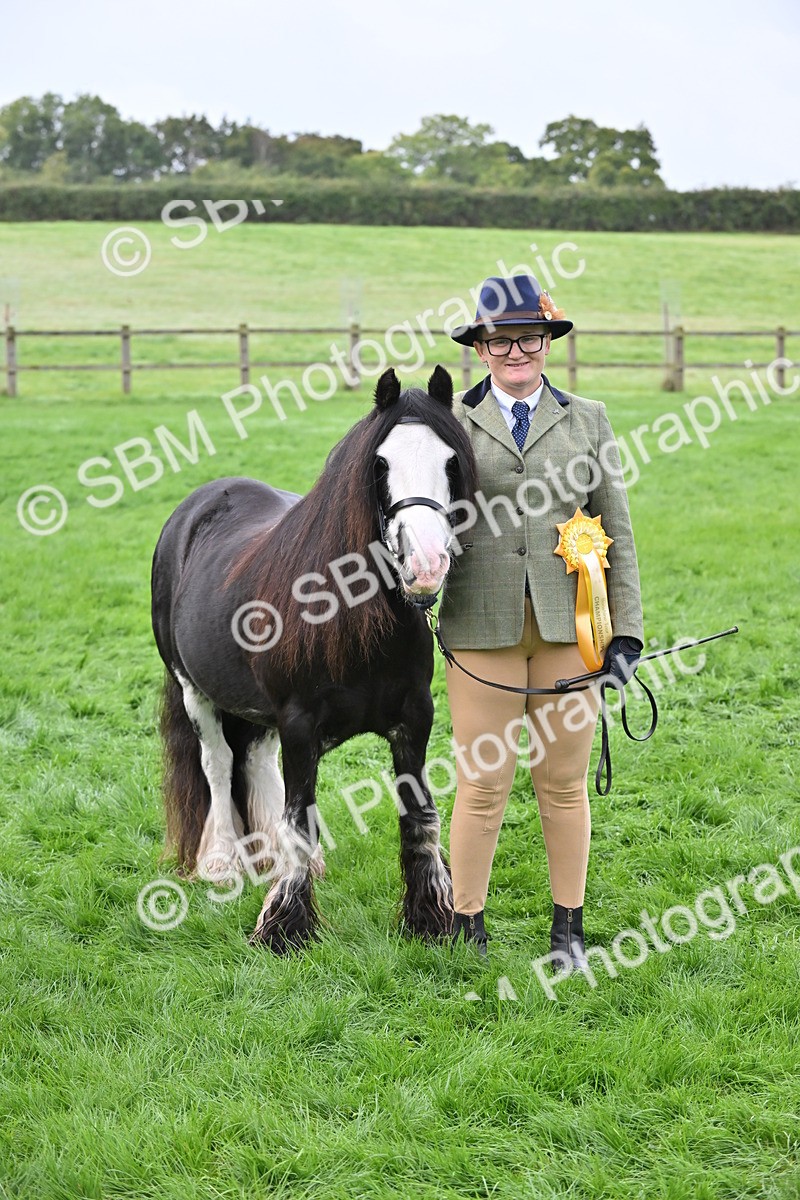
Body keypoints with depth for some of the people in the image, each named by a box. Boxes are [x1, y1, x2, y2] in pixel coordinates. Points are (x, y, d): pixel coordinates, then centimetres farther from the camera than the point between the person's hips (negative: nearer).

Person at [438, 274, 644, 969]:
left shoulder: (588, 420, 9)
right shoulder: (451, 423, 6)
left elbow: (617, 530, 8)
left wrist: (627, 631, 1)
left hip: (570, 625, 1)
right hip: (483, 626, -1)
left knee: (565, 784, 7)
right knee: (483, 785, 2)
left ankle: (569, 929, 19)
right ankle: (466, 925, 15)